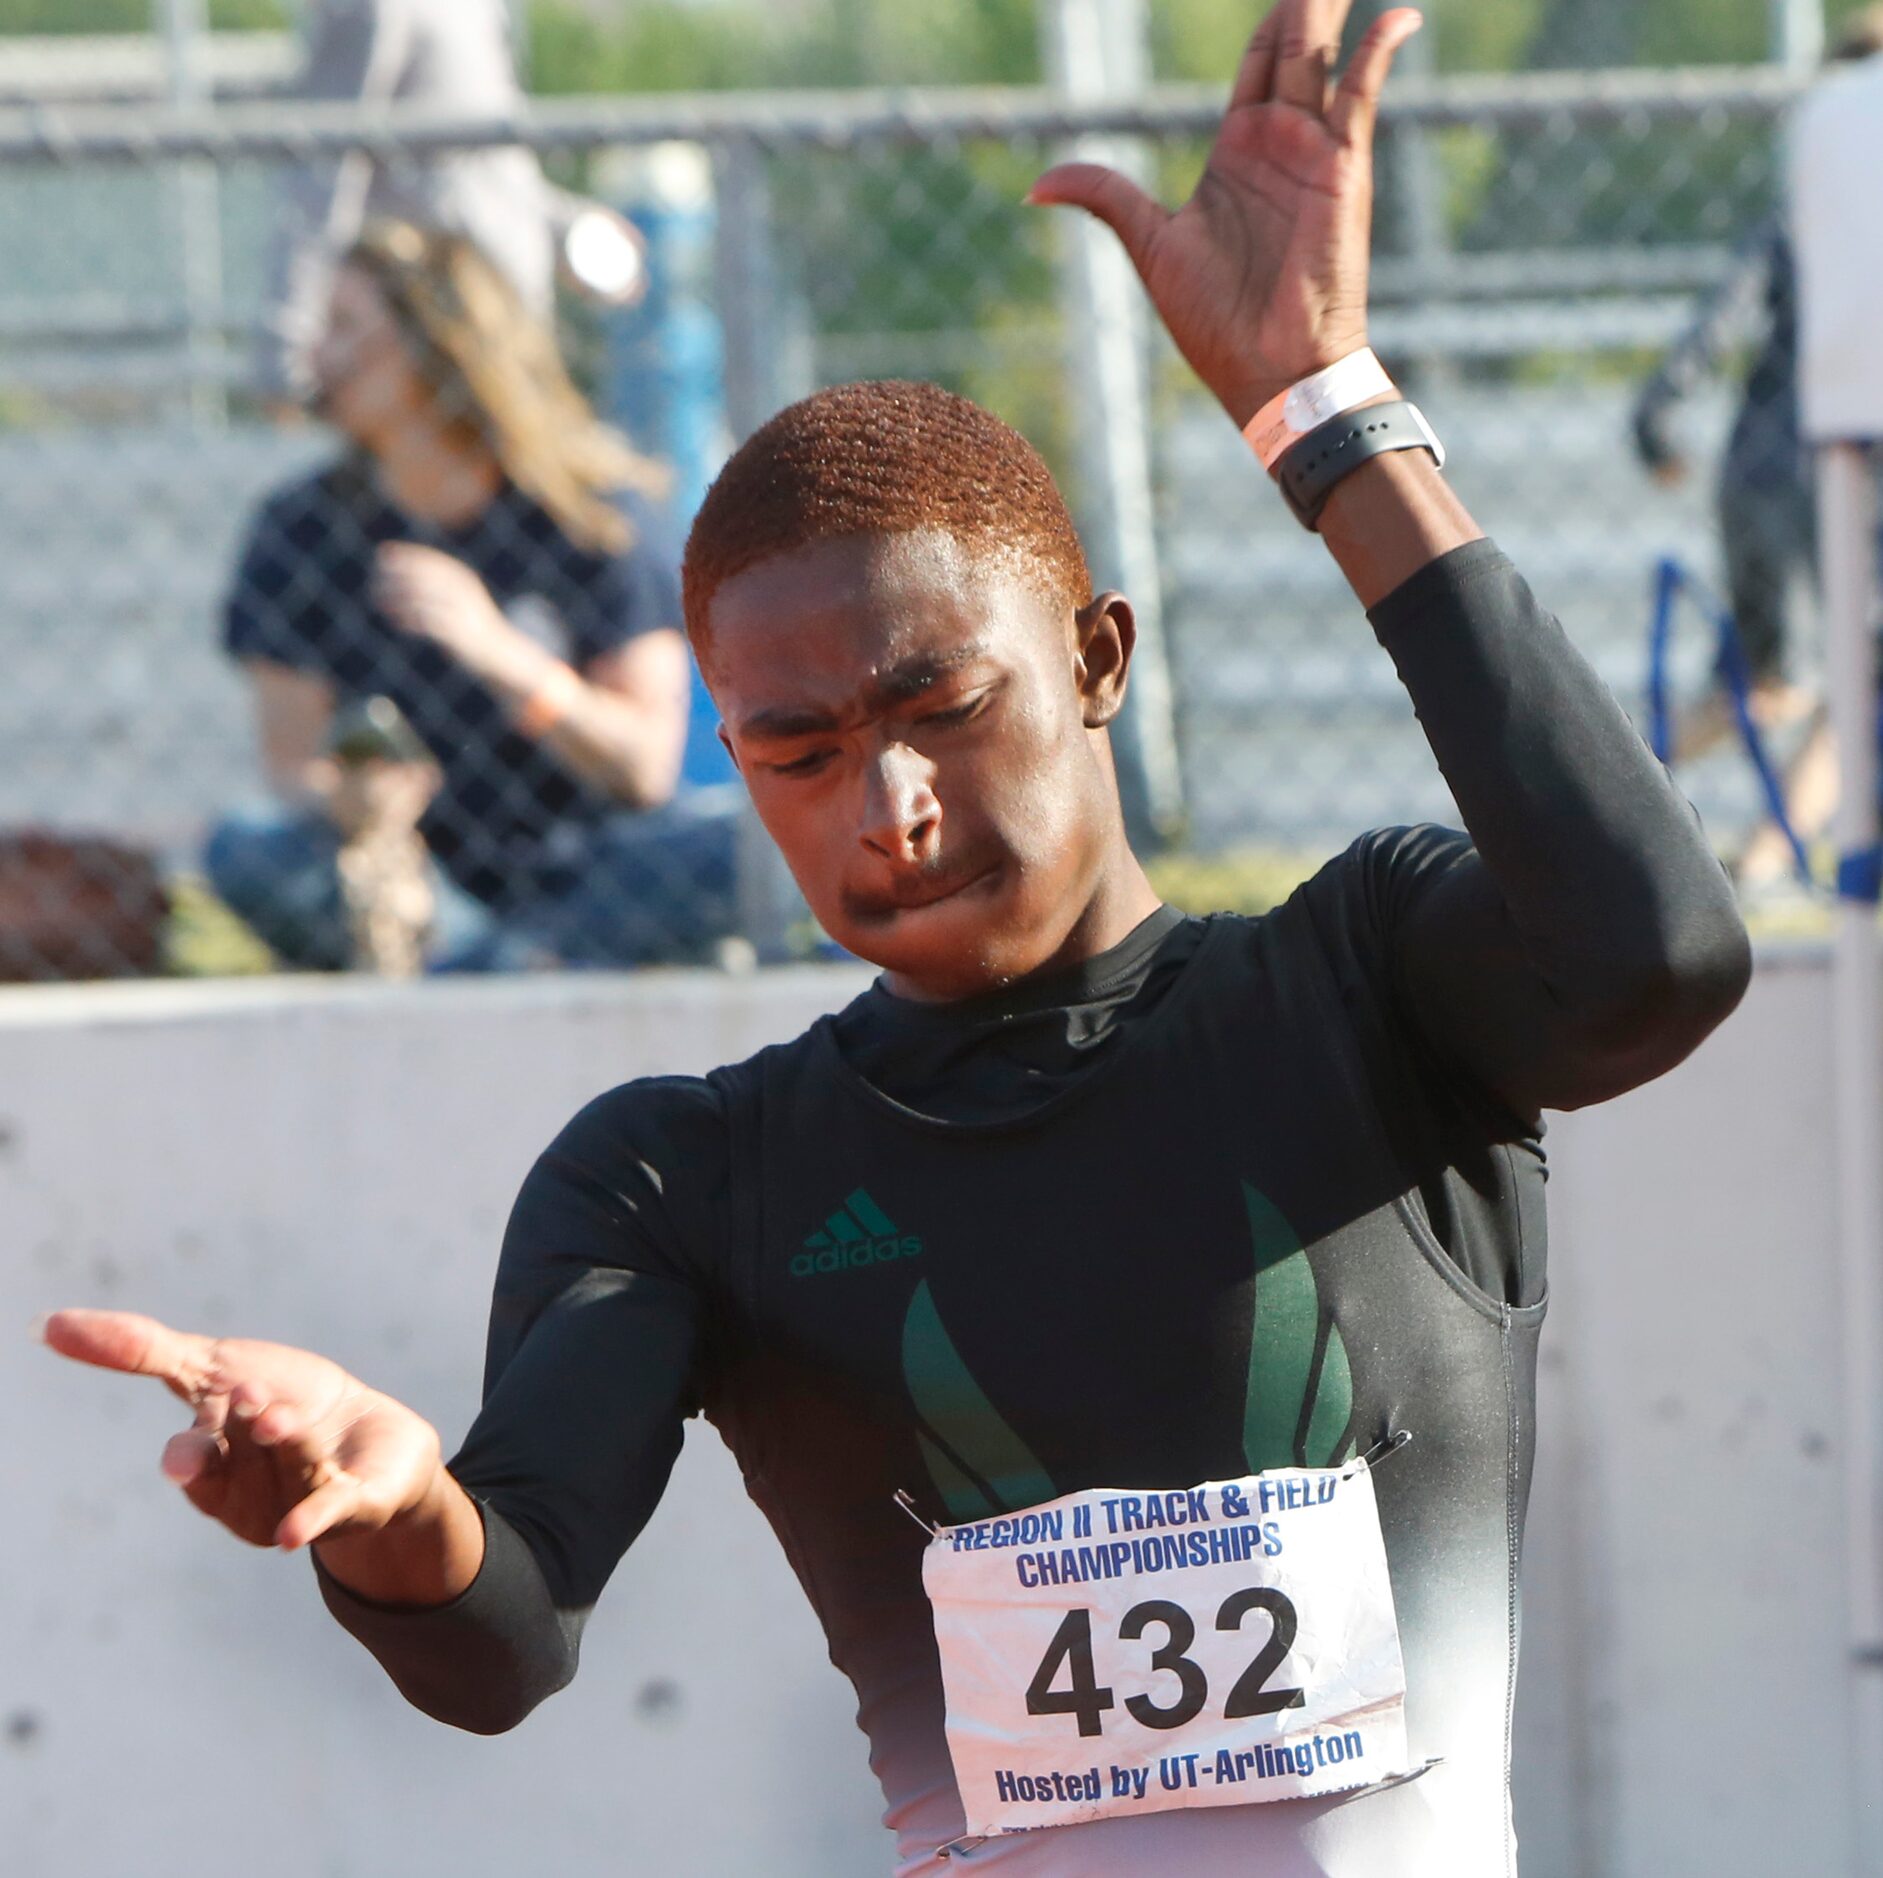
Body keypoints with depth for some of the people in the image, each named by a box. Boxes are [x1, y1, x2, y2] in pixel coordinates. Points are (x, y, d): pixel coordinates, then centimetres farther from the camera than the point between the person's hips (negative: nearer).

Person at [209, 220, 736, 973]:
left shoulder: (595, 508, -5)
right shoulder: (301, 528, -1)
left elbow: (646, 771, -11)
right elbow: (292, 759, -6)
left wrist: (502, 652, -27)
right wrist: (345, 801, -31)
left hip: (580, 874, -1)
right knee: (245, 851, -29)